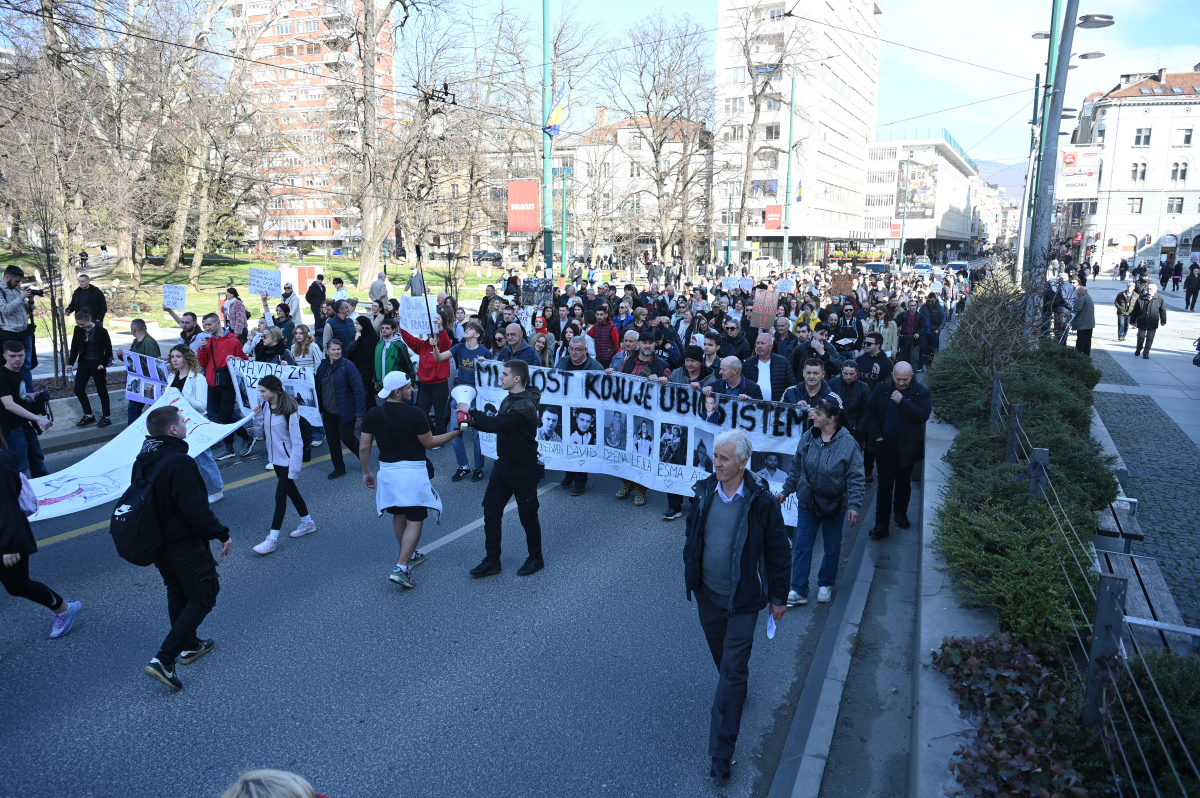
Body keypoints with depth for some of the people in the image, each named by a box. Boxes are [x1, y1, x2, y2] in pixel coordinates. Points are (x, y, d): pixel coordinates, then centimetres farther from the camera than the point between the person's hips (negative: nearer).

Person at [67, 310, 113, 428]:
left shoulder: (101, 331, -12)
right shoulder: (78, 330, 0)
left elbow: (108, 349, -6)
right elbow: (74, 347, 6)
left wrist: (104, 364, -12)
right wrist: (70, 363, 0)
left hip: (97, 364, -5)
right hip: (84, 363, 5)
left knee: (102, 390, 3)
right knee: (78, 389, 2)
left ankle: (106, 417, 14)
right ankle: (88, 416, 14)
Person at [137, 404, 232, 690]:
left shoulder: (142, 460, 0)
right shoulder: (180, 462, -28)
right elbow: (196, 510, -27)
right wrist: (222, 533, -14)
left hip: (157, 544, 9)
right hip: (186, 545, -9)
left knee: (178, 594, 23)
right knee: (203, 598, 3)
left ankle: (189, 646, 38)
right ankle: (163, 660, -2)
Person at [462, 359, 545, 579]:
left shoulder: (525, 406, -24)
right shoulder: (509, 399, 7)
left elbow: (498, 424, -31)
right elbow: (499, 426, 13)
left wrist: (472, 412, -19)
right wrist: (475, 422, -3)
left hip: (524, 470, -9)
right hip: (504, 465, 9)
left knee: (527, 515, 6)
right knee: (491, 511, 8)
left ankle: (536, 559, 26)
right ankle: (492, 561, 18)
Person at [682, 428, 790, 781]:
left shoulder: (762, 501, -17)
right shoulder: (704, 492, -6)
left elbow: (778, 552, -7)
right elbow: (692, 536, 10)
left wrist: (778, 597, -2)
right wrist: (691, 575, 13)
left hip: (742, 600, -4)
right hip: (707, 594, 4)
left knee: (732, 673, -1)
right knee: (722, 657, 23)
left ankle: (721, 752, 7)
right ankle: (735, 686, 53)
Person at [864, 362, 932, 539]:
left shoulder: (921, 392, -8)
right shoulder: (883, 388, -3)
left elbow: (923, 415, -21)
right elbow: (870, 411, 2)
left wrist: (903, 402, -27)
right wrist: (876, 435, -5)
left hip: (907, 446, 0)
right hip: (885, 444, 1)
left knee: (904, 482, 16)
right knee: (885, 484, 2)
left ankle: (901, 513, 39)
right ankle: (881, 524, 4)